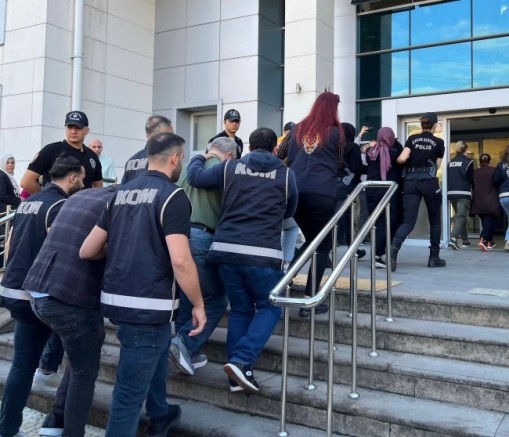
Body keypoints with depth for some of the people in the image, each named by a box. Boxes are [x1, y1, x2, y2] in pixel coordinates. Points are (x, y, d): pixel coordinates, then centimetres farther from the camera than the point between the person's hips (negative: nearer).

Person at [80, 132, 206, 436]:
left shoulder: (121, 193, 9)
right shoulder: (173, 195, -13)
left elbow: (87, 251, 9)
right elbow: (180, 260, -22)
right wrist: (199, 304, -10)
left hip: (115, 298, 9)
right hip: (147, 305, -9)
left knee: (159, 349, 32)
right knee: (130, 391, 2)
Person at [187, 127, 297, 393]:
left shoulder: (230, 168, 11)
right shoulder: (285, 174, 9)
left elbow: (194, 177, 19)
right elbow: (289, 211, 22)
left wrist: (200, 157, 39)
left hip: (225, 249, 3)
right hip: (262, 254, -3)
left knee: (240, 310, 17)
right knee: (270, 308, 15)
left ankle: (237, 376, 18)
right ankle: (241, 360, -3)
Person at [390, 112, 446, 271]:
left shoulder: (412, 139, 9)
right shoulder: (438, 142, 7)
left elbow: (402, 159, -4)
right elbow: (437, 166, 6)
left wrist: (396, 159, 17)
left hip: (410, 181, 2)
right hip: (429, 181, -2)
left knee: (408, 221, -2)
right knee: (435, 220, 15)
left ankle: (394, 247, -30)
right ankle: (434, 257, 17)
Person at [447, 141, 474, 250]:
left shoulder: (450, 162, 10)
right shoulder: (468, 161, -6)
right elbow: (471, 178, -2)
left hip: (451, 193, 6)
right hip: (463, 193, -6)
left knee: (458, 215, 18)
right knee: (461, 216, -6)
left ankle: (465, 240, 27)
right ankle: (453, 239, -25)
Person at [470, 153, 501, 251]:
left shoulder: (475, 172, 3)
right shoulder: (494, 171, -3)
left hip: (478, 202, 4)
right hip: (491, 203, -4)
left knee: (485, 222, 18)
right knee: (490, 222, -2)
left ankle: (490, 242, 25)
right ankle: (482, 240, -22)